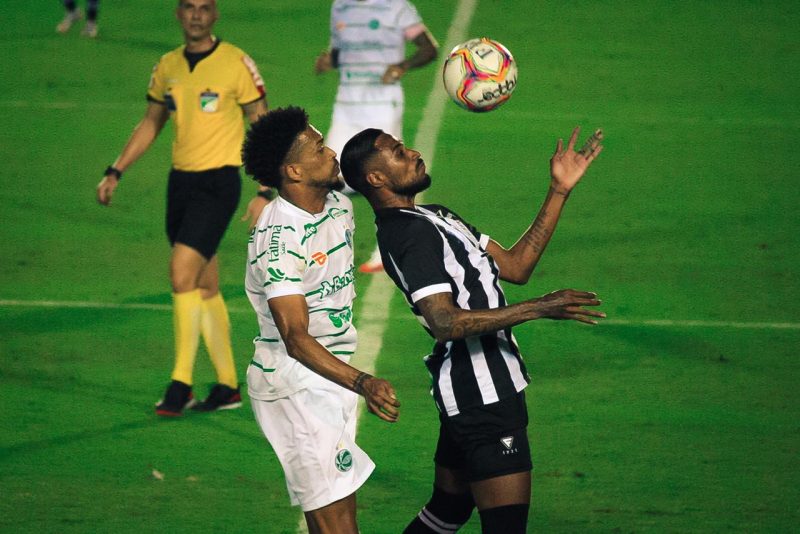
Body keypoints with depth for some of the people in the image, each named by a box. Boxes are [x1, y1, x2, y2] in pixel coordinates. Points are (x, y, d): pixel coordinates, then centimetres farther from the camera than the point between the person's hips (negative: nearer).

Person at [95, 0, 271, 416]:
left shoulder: (236, 63, -7)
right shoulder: (168, 67, 9)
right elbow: (151, 122, 21)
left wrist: (265, 192, -10)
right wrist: (115, 172, 14)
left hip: (218, 182, -6)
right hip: (180, 179, 6)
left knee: (182, 272, -17)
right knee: (204, 286, 9)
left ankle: (180, 383, -11)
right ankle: (227, 386, 17)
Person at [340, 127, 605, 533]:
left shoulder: (436, 217, 16)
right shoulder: (411, 233, -17)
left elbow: (514, 266, 15)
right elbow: (445, 322, -28)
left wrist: (559, 192, 11)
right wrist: (538, 309, -29)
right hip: (484, 394, -11)